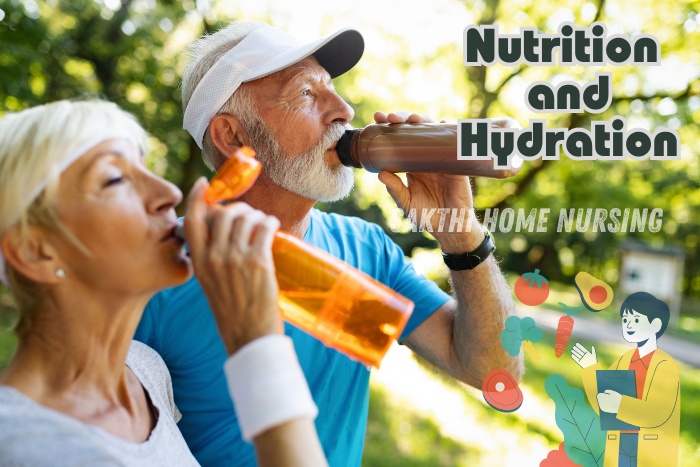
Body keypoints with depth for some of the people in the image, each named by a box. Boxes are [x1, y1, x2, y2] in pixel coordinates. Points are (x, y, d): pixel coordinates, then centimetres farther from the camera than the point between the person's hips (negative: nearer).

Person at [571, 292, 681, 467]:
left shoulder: (665, 364, -9)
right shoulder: (623, 361, 9)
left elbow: (658, 414, -22)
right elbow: (604, 406, 5)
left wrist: (620, 406, -34)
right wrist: (591, 369, -1)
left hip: (651, 451, -5)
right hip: (621, 445, 6)